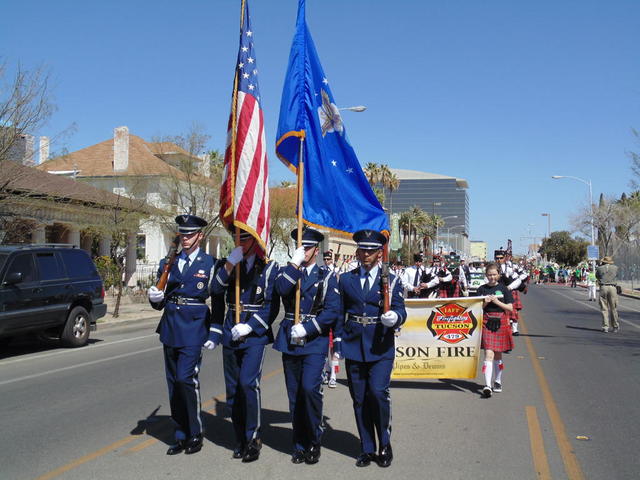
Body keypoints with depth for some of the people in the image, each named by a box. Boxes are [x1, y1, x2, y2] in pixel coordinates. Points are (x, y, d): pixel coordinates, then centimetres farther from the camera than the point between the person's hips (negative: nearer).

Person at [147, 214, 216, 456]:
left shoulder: (210, 264, -1)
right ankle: (180, 435, 21)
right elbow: (160, 303, 13)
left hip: (194, 330, -5)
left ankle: (195, 433, 4)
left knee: (186, 379, -12)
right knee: (174, 382, 9)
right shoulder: (168, 263, 12)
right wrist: (155, 298, -8)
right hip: (170, 328, 5)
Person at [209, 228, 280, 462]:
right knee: (233, 388, 8)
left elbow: (272, 306, -4)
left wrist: (250, 326, -14)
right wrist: (229, 265, -16)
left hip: (255, 335, -4)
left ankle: (253, 438, -4)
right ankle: (241, 440, 20)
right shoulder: (228, 264, 11)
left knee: (248, 383, -18)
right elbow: (216, 290, -5)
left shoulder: (269, 267, 0)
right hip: (230, 335, 4)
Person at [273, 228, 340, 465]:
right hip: (290, 341, 3)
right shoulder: (287, 272, 12)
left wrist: (306, 328, -14)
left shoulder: (327, 276, 4)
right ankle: (300, 446, 18)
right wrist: (294, 263, -14)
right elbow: (281, 289, -12)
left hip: (314, 341, -3)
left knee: (310, 389, -17)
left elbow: (332, 311, -7)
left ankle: (314, 442, 0)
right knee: (295, 396, 7)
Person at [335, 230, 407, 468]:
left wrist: (394, 317, -24)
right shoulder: (346, 279, 10)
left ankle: (385, 444, 8)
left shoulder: (391, 280, 5)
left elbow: (400, 310, -2)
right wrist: (338, 340, 5)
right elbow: (340, 313, 12)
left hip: (381, 347, -2)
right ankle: (367, 450, 18)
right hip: (353, 347, 3)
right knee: (359, 399, 5)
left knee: (378, 392, -15)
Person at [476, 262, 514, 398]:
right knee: (489, 354, -11)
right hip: (486, 322, -1)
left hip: (500, 322, 1)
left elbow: (510, 308, 1)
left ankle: (498, 382, 28)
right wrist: (485, 303, -12)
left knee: (498, 354, 11)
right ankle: (487, 385, -17)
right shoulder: (482, 289, 6)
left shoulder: (503, 289, 4)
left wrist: (497, 301, -12)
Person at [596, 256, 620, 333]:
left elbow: (597, 276, 22)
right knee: (613, 308, 9)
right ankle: (615, 326, 17)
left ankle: (605, 327, 0)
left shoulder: (600, 268, 6)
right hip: (612, 288, 0)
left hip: (603, 287, 0)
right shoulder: (615, 268, 8)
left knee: (604, 309, 3)